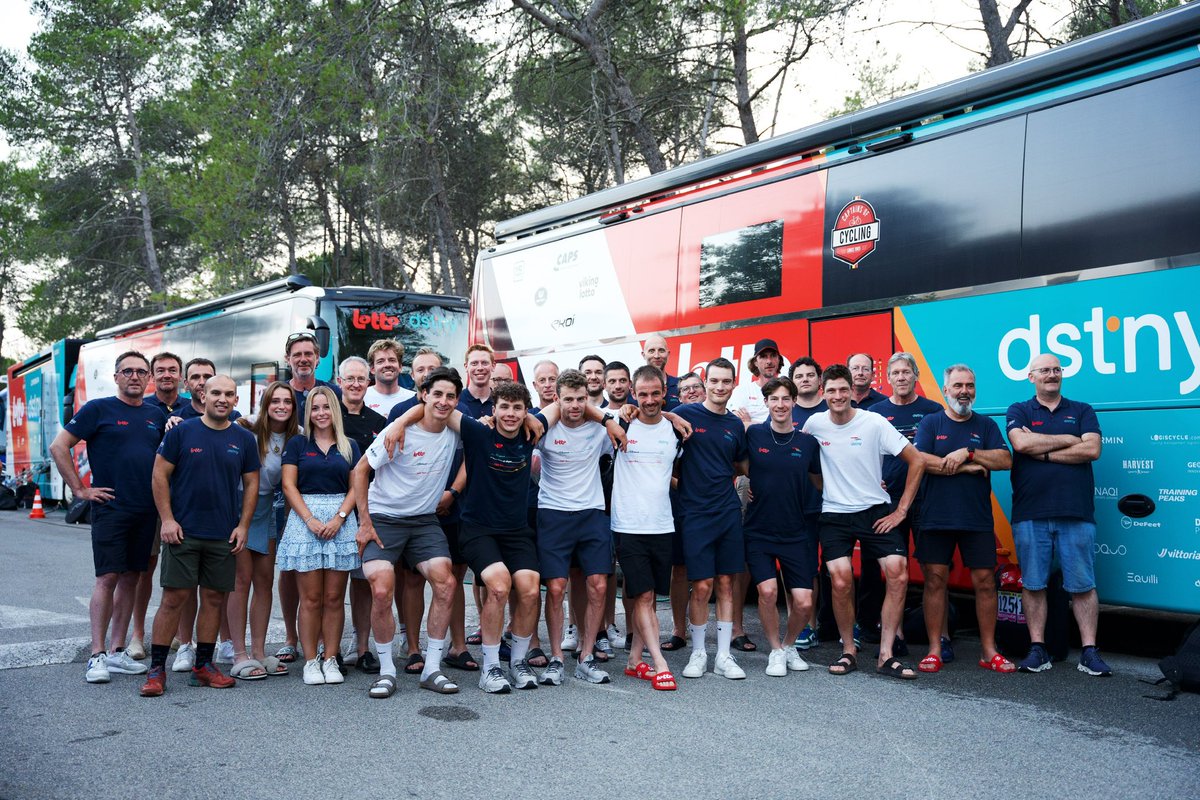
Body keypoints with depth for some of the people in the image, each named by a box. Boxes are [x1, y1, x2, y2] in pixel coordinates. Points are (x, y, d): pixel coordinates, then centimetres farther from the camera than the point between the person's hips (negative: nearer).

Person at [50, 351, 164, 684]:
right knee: (108, 578, -8)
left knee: (131, 578, 8)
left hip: (146, 510, 5)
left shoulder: (156, 416, 12)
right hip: (110, 508, -5)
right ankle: (97, 655, -1)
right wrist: (80, 489, -7)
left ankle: (117, 651, 16)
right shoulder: (99, 409, -2)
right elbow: (59, 446, -4)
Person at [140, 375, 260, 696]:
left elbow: (251, 483, 10)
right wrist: (167, 519, -8)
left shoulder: (244, 439, 6)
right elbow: (160, 475, -2)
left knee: (214, 599, 7)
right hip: (183, 531, -3)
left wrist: (243, 525, 2)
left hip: (224, 536, 3)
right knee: (174, 598, -2)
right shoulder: (181, 431, -2)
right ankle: (156, 669, 7)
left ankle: (204, 666, 19)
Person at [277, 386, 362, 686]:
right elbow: (289, 485, 1)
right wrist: (310, 520, -9)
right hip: (304, 518, -1)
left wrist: (339, 518, -8)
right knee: (311, 599, -2)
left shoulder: (349, 446, 12)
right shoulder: (297, 444, 8)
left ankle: (331, 659, 8)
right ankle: (311, 661, 5)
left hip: (341, 520, 1)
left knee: (334, 598, 2)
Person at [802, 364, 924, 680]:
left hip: (876, 511, 0)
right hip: (834, 514, 1)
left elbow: (917, 461, -5)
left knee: (899, 573, -14)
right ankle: (848, 651, 7)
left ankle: (886, 655, -2)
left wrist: (901, 510, -6)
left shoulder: (874, 423, -8)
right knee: (841, 581, -14)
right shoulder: (815, 423, -2)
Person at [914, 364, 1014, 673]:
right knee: (935, 580, -1)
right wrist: (968, 467, -10)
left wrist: (967, 453, -15)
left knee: (985, 581, 1)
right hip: (935, 518, -1)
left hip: (977, 519, 1)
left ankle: (989, 651, 11)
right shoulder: (930, 423, 6)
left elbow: (1006, 460, -3)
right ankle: (935, 650, 8)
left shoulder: (986, 425, 11)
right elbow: (919, 460, -11)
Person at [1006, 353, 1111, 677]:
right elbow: (1021, 443, -10)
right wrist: (1069, 439, -3)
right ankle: (1037, 649, 9)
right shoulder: (1019, 411, 11)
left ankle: (1089, 652, 6)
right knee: (1033, 584, 2)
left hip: (1076, 513, 0)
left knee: (1082, 585, 0)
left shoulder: (1082, 411, 13)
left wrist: (1043, 452, -7)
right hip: (1030, 513, 0)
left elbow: (1092, 450, -4)